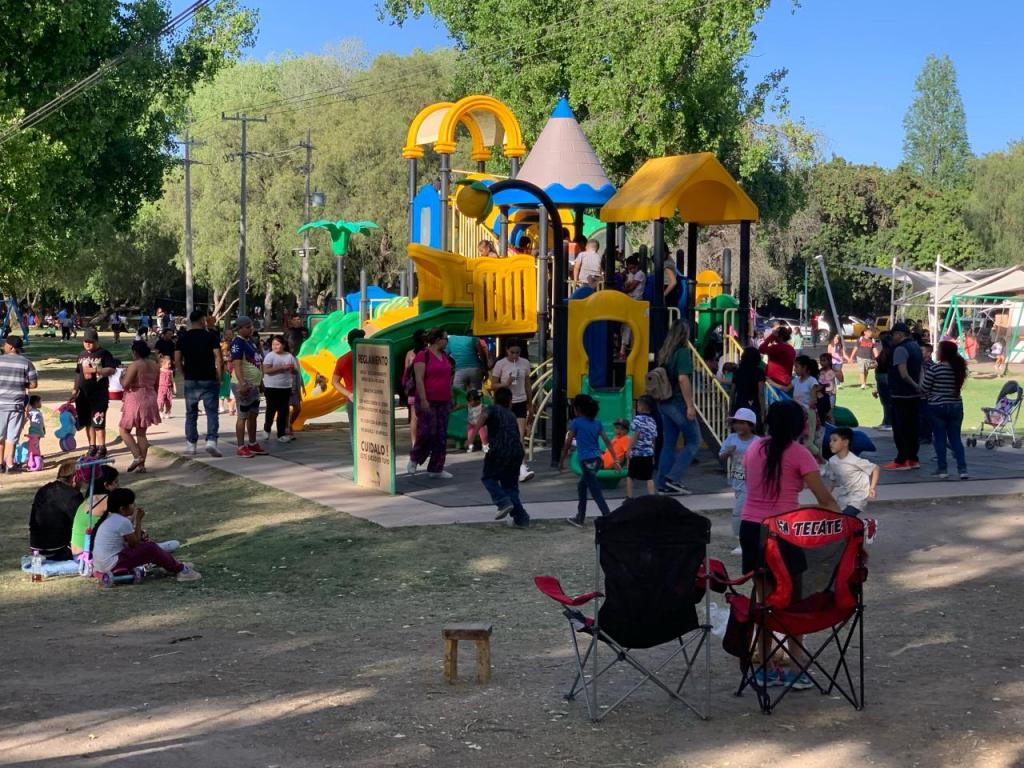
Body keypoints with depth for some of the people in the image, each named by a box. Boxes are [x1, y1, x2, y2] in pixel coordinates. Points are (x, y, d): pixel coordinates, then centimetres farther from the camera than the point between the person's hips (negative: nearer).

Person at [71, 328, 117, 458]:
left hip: (99, 394, -6)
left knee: (98, 422, -10)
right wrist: (75, 389, 15)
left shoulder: (104, 354, -5)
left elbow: (112, 370, -14)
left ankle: (101, 448, -3)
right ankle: (92, 446, 21)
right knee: (88, 422, 11)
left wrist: (95, 370, -23)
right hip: (84, 394, 6)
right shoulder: (82, 355, 15)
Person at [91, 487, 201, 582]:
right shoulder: (123, 522, -19)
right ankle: (180, 570, 4)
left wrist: (133, 518, 5)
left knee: (144, 541, 18)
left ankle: (173, 565, 26)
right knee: (151, 548, -8)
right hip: (112, 566, -10)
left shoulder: (110, 517, 8)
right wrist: (138, 520, -5)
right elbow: (135, 544, -9)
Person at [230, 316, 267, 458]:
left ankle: (253, 444, 24)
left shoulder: (249, 342, 14)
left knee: (253, 415, 15)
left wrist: (261, 381, 24)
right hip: (244, 386, -9)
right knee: (243, 416, -4)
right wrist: (242, 384, -34)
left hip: (254, 385, 9)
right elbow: (237, 365, -25)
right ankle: (241, 447, -1)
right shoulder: (237, 343, -15)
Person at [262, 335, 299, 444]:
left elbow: (295, 372, 10)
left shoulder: (289, 356, 5)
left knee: (283, 411, 3)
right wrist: (282, 368, -22)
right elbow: (266, 370, -18)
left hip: (285, 387, 3)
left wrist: (292, 368, -15)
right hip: (271, 387, -3)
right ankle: (267, 429, 28)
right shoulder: (270, 356, -6)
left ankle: (281, 434, 9)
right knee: (271, 410, 3)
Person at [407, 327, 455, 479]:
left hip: (443, 402, 7)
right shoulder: (423, 356, -10)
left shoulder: (445, 356, 14)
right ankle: (414, 459, 13)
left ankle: (436, 468, 11)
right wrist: (423, 400, -20)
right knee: (427, 432, -11)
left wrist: (451, 398, 18)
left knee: (441, 436, 5)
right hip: (428, 402, -7)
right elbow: (419, 380, -15)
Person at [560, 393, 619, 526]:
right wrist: (615, 460, 8)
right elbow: (607, 441, 7)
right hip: (597, 459, 7)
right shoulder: (596, 423, 11)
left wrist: (562, 462, 6)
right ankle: (579, 518, 27)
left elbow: (567, 444, -3)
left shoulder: (575, 423, -5)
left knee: (596, 492, -7)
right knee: (581, 486, 22)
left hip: (586, 461, -7)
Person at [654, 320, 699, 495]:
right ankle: (673, 478, -5)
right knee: (693, 441, 3)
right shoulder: (683, 352, -14)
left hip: (665, 403, 8)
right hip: (678, 403, -8)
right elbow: (683, 379, -21)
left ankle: (663, 484, 12)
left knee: (668, 444, 12)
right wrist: (690, 405, -19)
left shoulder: (663, 353, 10)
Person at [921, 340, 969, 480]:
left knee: (939, 439, 4)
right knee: (956, 439, 9)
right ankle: (962, 469, 1)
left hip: (937, 407, -4)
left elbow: (923, 389, -10)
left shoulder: (934, 369, -15)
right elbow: (958, 387, 12)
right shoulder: (960, 368, 1)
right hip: (956, 406, 5)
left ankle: (942, 469, 4)